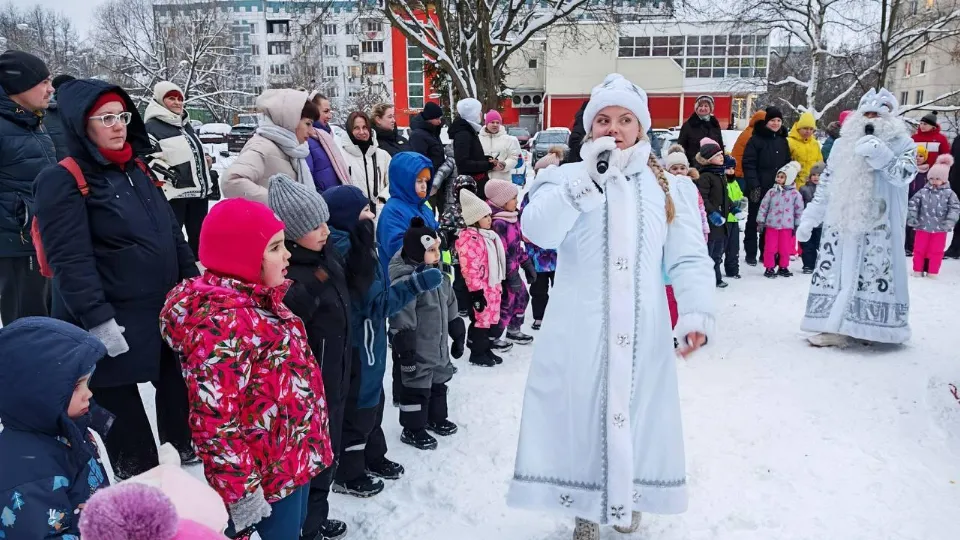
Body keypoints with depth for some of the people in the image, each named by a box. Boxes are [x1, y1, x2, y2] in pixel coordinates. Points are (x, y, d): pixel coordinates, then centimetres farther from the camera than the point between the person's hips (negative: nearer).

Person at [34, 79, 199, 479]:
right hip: (111, 325, -7)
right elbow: (70, 261, -20)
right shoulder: (62, 181, -13)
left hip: (167, 312, 7)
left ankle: (183, 448, 45)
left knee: (178, 386, 21)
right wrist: (97, 320, -24)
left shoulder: (137, 169, 11)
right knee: (122, 409, 8)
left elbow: (173, 233, 16)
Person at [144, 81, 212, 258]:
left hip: (198, 190, 8)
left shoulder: (186, 125, 19)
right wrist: (171, 175, -23)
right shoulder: (152, 126, -9)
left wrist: (208, 180, 23)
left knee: (199, 236, 16)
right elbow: (148, 159, -18)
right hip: (173, 194, -8)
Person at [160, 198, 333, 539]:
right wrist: (240, 492, -24)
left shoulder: (258, 301, 5)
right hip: (269, 475, -9)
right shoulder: (222, 321, -26)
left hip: (294, 459, 9)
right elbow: (214, 418, -28)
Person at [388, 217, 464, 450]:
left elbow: (451, 310, 15)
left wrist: (458, 337, 17)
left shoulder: (440, 275, 5)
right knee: (416, 390, 5)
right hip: (418, 352, -8)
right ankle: (412, 430, 22)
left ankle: (436, 418, 42)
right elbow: (401, 323, -24)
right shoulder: (405, 281, -23)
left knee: (438, 384, 22)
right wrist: (406, 353, -23)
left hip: (439, 347, 8)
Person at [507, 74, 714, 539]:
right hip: (579, 332, -1)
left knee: (637, 413, 13)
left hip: (643, 334, 2)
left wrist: (696, 313, -13)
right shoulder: (569, 178, 3)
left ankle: (628, 498, 38)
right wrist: (588, 178, -18)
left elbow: (688, 258, 2)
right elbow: (536, 230, -16)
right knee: (581, 414, 6)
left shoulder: (668, 187, 9)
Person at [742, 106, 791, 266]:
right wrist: (753, 185, -18)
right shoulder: (756, 139, -5)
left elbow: (787, 164, 20)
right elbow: (748, 164, -11)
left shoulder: (783, 141, 14)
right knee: (754, 220, 4)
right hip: (759, 189, -5)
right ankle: (751, 253, 11)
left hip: (777, 189, 5)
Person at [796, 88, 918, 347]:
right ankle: (838, 327, 7)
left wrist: (880, 155, -27)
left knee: (875, 272, -2)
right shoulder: (843, 143, 13)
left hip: (879, 225, -3)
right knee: (838, 271, 2)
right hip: (842, 221, 4)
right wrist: (809, 218, 11)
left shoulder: (902, 143, 2)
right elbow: (826, 183, 15)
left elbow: (904, 175, -13)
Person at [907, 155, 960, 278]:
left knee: (936, 251, 7)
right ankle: (918, 270, 20)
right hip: (923, 227, 1)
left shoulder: (949, 193, -4)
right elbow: (913, 204, -2)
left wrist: (949, 221, -19)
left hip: (940, 229, -1)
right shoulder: (923, 192, -2)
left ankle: (933, 272, 18)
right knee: (919, 249, 8)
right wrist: (912, 217, -13)